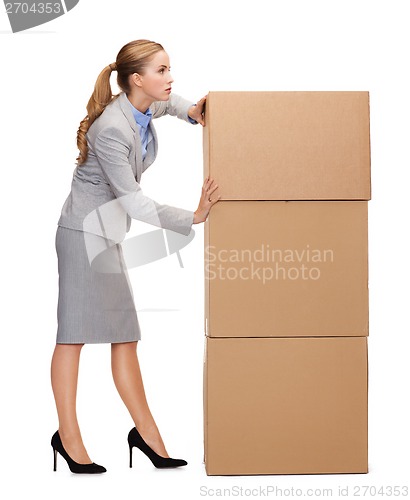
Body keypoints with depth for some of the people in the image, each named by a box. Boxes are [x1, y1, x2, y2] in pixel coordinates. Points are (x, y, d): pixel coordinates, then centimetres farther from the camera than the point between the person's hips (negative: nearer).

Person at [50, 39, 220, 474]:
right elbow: (132, 200, -23)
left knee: (125, 335, 9)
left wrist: (190, 111, 9)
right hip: (85, 229, -9)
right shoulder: (112, 128, -24)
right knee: (75, 332, -2)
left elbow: (166, 101, 29)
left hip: (109, 230, 9)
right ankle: (68, 436, 7)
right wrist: (192, 218, -22)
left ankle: (146, 431, 14)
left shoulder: (147, 108, 2)